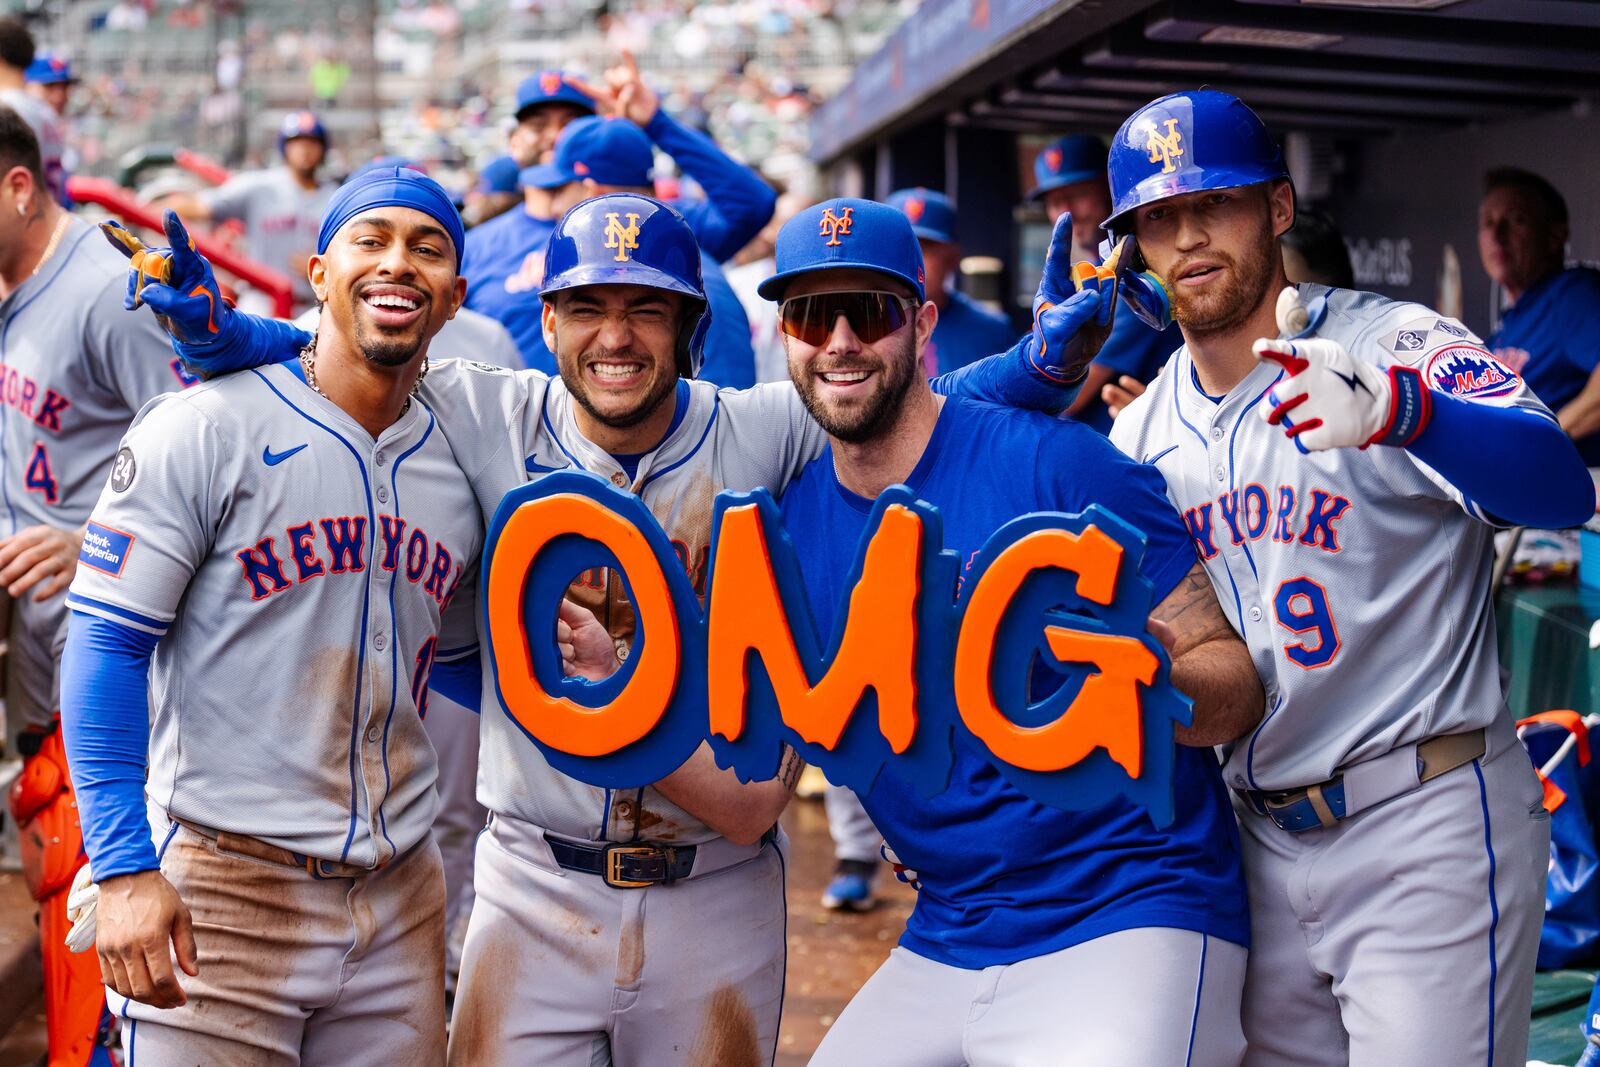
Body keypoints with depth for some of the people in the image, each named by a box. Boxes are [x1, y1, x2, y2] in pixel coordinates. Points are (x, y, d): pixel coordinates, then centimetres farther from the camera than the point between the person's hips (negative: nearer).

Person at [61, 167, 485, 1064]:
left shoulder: (460, 467, 10)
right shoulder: (205, 430, -8)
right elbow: (106, 648, -10)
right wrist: (126, 870, -16)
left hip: (400, 903, 5)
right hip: (219, 888, -5)